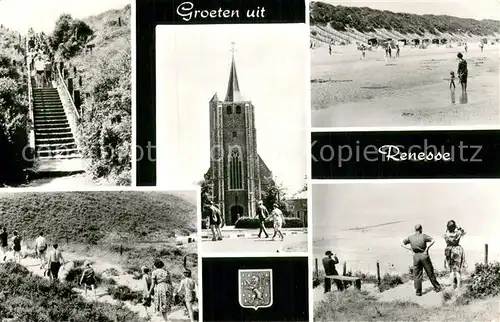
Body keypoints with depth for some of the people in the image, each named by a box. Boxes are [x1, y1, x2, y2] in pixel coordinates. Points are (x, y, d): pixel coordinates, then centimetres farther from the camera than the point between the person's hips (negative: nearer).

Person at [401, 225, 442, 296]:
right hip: (424, 255, -2)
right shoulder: (423, 236, -4)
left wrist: (410, 249, 4)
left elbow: (402, 244, 10)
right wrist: (427, 248, -11)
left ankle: (418, 292, 6)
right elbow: (433, 240, -16)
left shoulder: (410, 237, 4)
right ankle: (437, 287, 22)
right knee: (430, 273, 11)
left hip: (416, 256, 2)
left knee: (417, 275, 7)